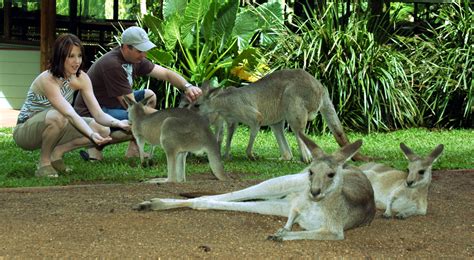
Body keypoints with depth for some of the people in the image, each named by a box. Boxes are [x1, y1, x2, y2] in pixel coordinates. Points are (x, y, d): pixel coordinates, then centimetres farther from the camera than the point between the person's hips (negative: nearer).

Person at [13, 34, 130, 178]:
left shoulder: (81, 78, -8)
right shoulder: (47, 80, -28)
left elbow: (98, 114, -13)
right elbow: (70, 114, -38)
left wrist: (118, 123, -33)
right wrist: (92, 135, -52)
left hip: (54, 128, 7)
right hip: (25, 132, -7)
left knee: (104, 130, -13)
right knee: (57, 116, -41)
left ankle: (57, 152, 0)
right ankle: (44, 162, -18)